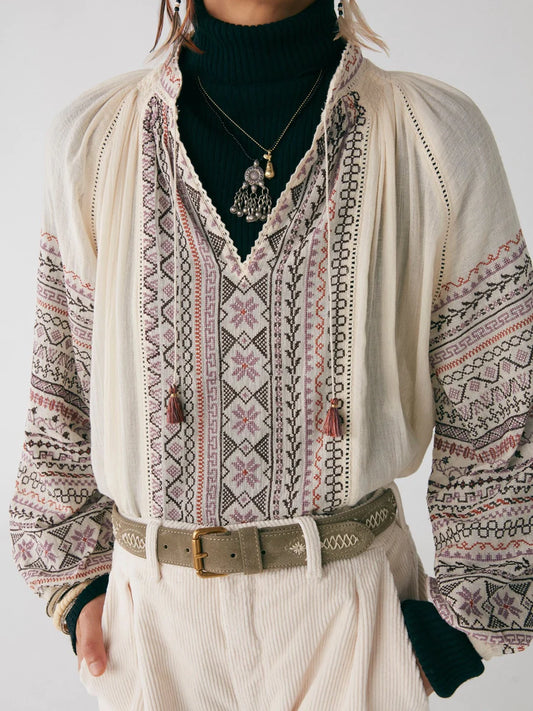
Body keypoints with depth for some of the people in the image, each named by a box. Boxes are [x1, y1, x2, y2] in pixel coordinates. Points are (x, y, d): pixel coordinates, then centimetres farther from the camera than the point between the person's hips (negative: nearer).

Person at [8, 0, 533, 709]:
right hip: (160, 613, 2)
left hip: (355, 614, -1)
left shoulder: (442, 142, -8)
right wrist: (76, 579, 7)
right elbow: (65, 385, 4)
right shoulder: (91, 142, -4)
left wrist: (458, 621, 0)